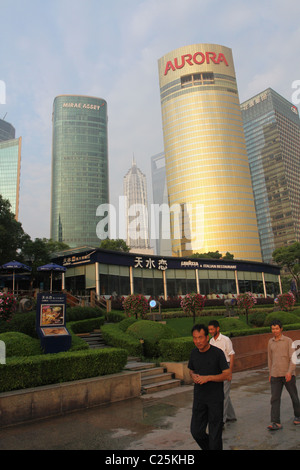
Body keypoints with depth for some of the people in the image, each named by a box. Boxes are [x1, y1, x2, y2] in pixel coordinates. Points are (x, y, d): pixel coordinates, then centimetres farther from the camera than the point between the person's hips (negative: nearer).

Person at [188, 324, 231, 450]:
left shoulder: (217, 353, -14)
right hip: (199, 397, 4)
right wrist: (193, 376, -8)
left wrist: (207, 378, -22)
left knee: (215, 433, 4)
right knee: (196, 431, 7)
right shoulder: (194, 353, 1)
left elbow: (227, 374, -13)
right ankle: (209, 448, 33)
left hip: (215, 398, -4)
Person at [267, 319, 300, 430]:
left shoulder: (288, 341, -5)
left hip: (288, 374, -3)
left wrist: (289, 372, -21)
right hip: (275, 375, 3)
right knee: (275, 398, -5)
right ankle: (276, 423, -4)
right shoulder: (270, 342, 8)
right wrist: (270, 373, 18)